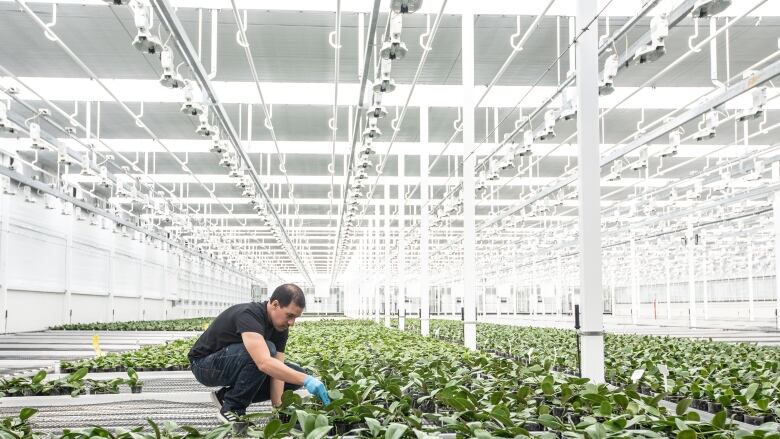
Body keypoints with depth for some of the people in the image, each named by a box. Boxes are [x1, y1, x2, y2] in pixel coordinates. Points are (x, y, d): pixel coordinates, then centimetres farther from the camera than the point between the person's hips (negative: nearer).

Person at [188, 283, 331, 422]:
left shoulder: (280, 327, -7)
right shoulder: (248, 315, -32)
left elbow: (277, 369, -12)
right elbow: (264, 363, -47)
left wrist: (278, 408, -25)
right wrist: (306, 380, -51)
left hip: (235, 363, 8)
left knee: (295, 374, -4)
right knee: (265, 350, -34)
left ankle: (226, 395, 5)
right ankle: (232, 409, -16)